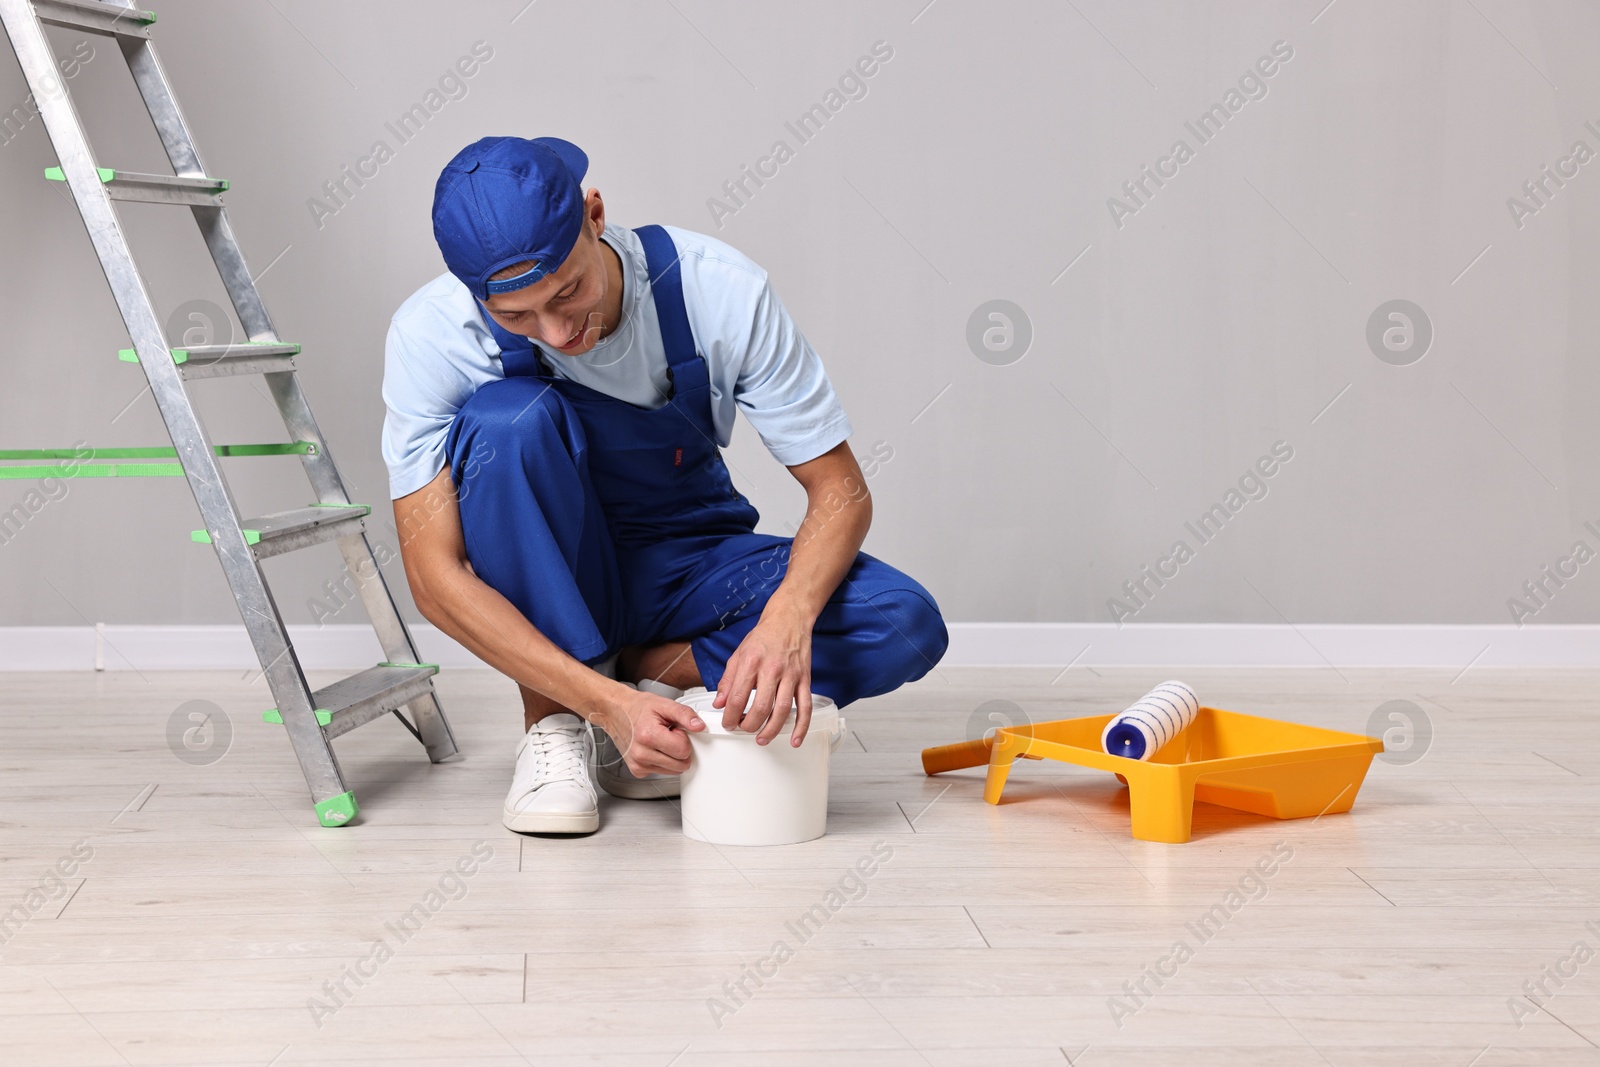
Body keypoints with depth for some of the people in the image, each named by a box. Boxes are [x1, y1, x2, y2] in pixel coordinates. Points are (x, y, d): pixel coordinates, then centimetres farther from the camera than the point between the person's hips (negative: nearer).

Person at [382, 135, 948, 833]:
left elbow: (841, 492, -17)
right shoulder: (430, 334, -24)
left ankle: (648, 671, -8)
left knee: (906, 627, -26)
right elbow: (435, 578, -24)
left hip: (688, 566, 1)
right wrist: (606, 702, -35)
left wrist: (789, 615, -39)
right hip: (541, 584, -1)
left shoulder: (719, 291, -23)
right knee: (510, 417, -34)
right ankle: (552, 722, -18)